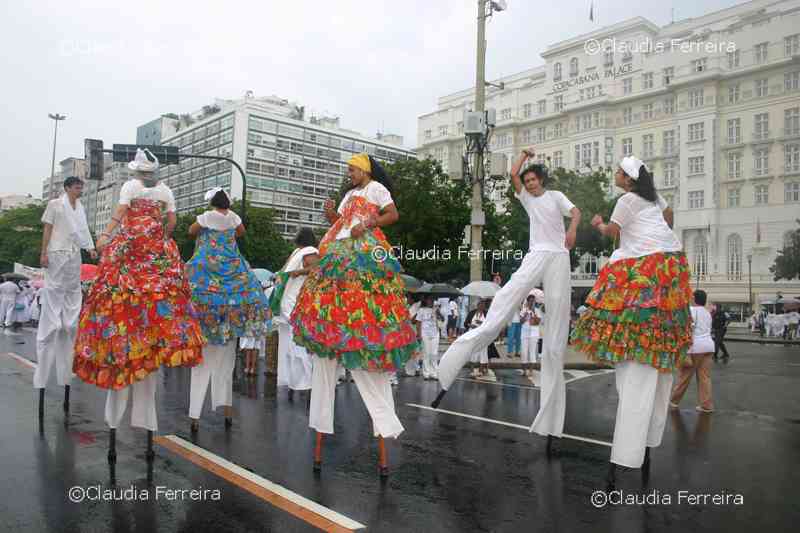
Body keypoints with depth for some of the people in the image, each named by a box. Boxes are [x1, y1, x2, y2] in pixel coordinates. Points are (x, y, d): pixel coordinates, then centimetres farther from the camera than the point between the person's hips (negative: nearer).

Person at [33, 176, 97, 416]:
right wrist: (44, 253, -9)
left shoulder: (80, 208, 17)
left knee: (72, 306, 5)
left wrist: (91, 248, -4)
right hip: (57, 255, -6)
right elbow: (47, 229, -2)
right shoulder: (55, 204, 2)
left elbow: (84, 229, 11)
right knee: (53, 294, -8)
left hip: (74, 257, 6)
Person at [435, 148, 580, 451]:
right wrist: (525, 154, 26)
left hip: (558, 257, -2)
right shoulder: (527, 199, 22)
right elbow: (512, 174, 13)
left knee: (557, 322, -4)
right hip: (535, 256, 2)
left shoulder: (556, 196, 15)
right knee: (506, 298, -22)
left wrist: (572, 229, -22)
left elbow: (575, 212, -2)